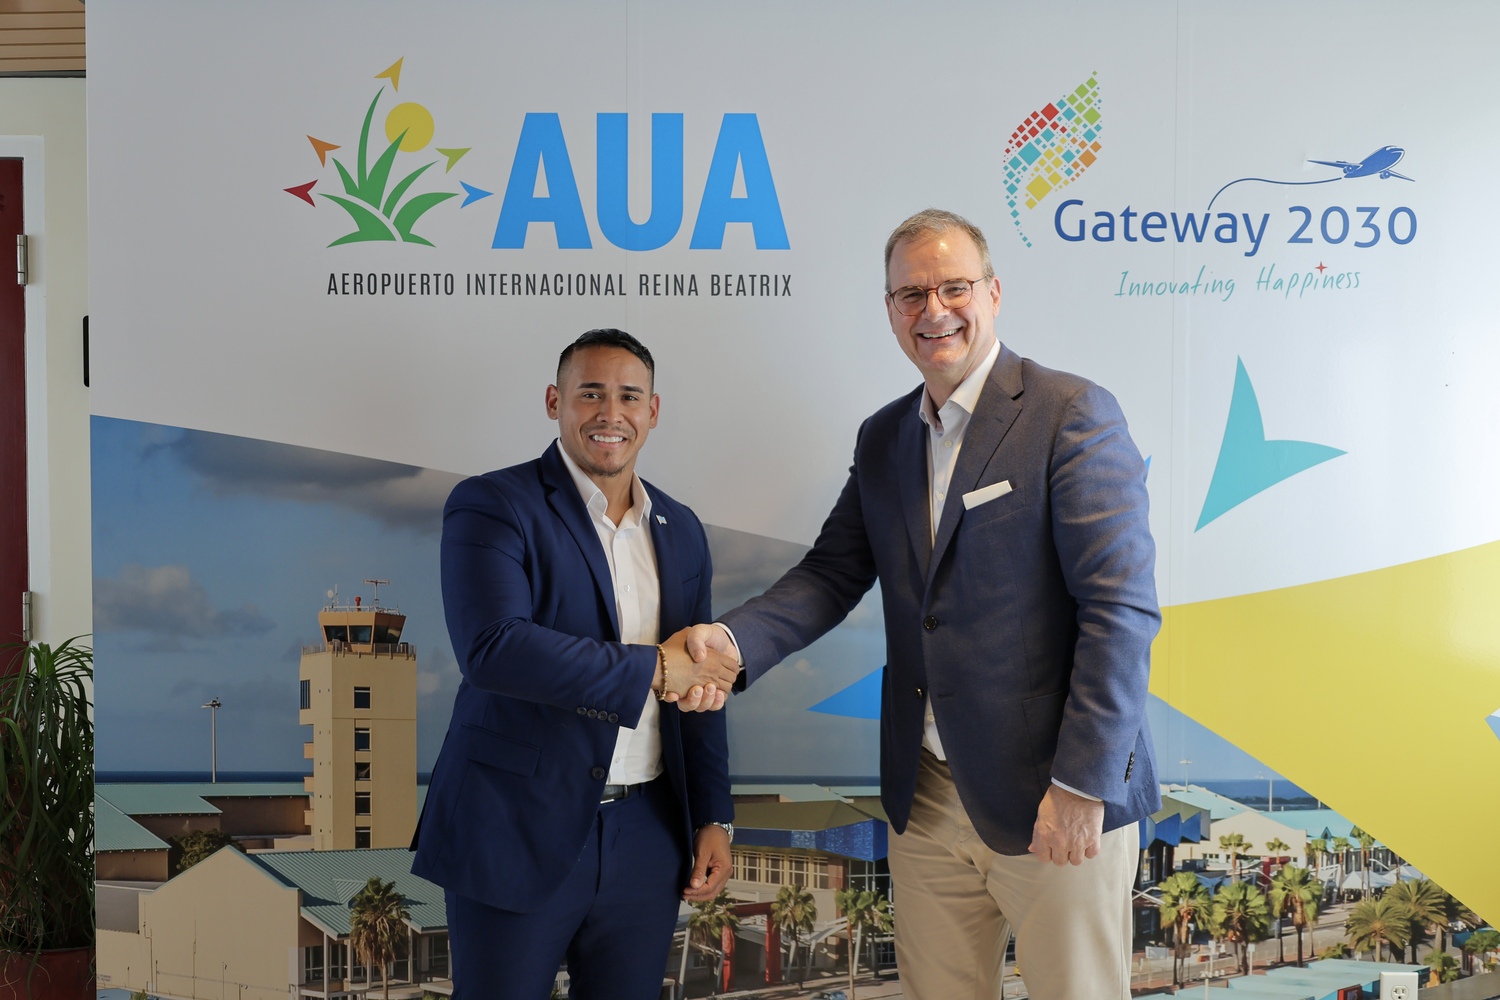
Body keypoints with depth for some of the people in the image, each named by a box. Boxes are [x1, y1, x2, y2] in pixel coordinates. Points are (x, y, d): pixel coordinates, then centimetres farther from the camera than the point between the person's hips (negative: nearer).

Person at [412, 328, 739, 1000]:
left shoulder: (680, 532, 11)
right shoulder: (491, 507, -7)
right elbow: (491, 648, -23)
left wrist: (713, 818, 11)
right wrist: (653, 669, -21)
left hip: (645, 840, 5)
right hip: (518, 835, -4)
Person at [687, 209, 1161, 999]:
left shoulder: (1073, 415, -10)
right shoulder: (883, 438, 11)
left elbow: (1121, 606, -15)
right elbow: (833, 572, 8)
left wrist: (1082, 785, -19)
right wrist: (735, 638, -11)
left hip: (1053, 799, -6)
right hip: (925, 799, 6)